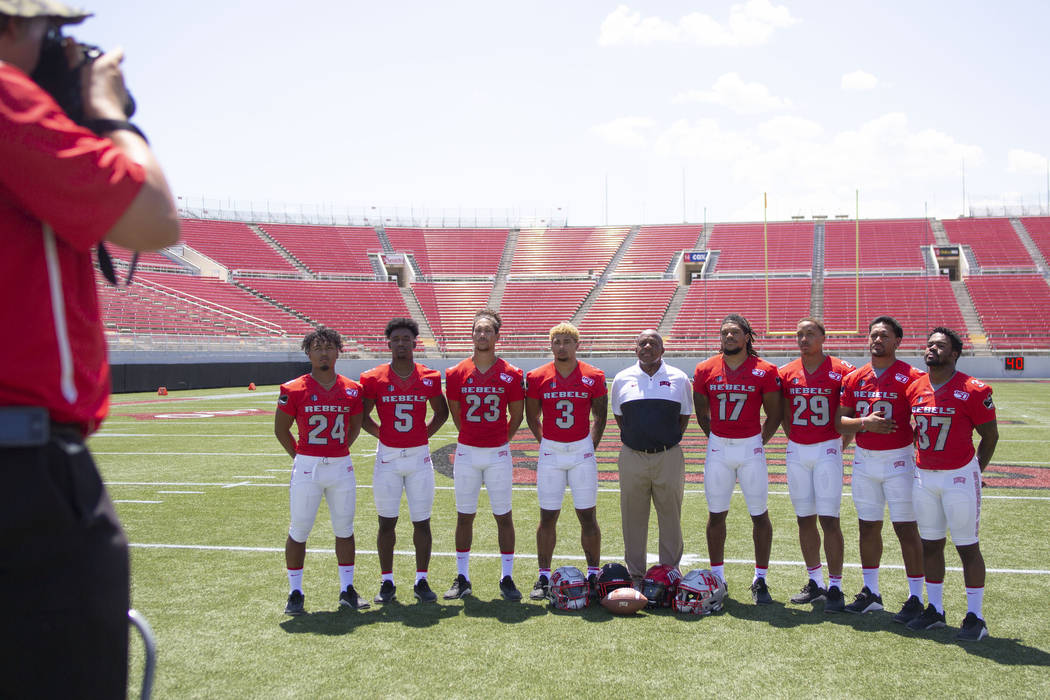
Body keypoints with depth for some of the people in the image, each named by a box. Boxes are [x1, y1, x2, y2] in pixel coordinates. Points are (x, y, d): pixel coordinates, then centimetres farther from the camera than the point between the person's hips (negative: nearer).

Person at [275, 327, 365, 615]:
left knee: (344, 529, 10)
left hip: (341, 465, 3)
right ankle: (295, 593, 14)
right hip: (306, 467, -3)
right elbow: (281, 429, 5)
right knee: (299, 531, 2)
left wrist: (339, 451, 11)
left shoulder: (352, 390, 4)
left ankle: (347, 589, 22)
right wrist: (300, 456, 4)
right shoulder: (293, 390, -5)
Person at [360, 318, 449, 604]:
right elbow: (362, 416, 9)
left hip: (419, 455, 1)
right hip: (387, 456, -1)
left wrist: (425, 434, 5)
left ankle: (421, 581, 15)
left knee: (422, 522, 4)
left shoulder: (429, 378, 1)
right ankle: (387, 582, 15)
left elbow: (441, 412, 15)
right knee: (386, 522, 5)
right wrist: (383, 434, 2)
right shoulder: (374, 379, -3)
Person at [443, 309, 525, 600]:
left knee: (504, 516, 4)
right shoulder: (457, 373, 0)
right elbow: (455, 413, 12)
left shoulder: (511, 374, -3)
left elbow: (516, 414, 8)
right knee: (464, 516, 7)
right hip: (466, 453, 1)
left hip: (498, 454, -1)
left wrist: (499, 440, 9)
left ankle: (507, 578, 13)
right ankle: (462, 578, 17)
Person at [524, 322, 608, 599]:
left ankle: (593, 576, 13)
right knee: (547, 517, 4)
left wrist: (590, 448, 5)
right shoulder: (537, 378, 0)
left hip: (582, 452, 0)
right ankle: (543, 577, 12)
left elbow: (600, 417, 8)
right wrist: (547, 444, 7)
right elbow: (532, 418, 11)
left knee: (588, 516, 3)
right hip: (550, 452, 1)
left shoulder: (594, 377, -1)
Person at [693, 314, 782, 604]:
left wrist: (759, 440, 1)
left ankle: (760, 580, 13)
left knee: (759, 515, 3)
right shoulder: (706, 370, 2)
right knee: (716, 514, 7)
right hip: (718, 448, 2)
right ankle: (717, 577, 19)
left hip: (751, 447, -2)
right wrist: (716, 439, 8)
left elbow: (774, 414, 4)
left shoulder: (765, 371, -4)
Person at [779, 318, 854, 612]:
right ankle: (815, 582, 21)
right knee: (805, 519, 10)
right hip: (797, 451, 4)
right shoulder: (787, 373, 6)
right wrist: (794, 440, 10)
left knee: (829, 520, -7)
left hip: (827, 450, -4)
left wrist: (842, 444, -1)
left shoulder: (840, 371, -6)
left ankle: (835, 587, 1)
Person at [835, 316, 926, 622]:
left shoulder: (910, 377, -8)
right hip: (864, 459, 5)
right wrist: (865, 422, -11)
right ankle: (871, 592, 25)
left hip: (898, 459, -5)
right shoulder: (854, 378, 7)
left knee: (906, 529, -2)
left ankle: (916, 598, 6)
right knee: (868, 527, 12)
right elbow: (839, 421, 7)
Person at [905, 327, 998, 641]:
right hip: (924, 476, 6)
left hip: (959, 476, -5)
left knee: (967, 547, 1)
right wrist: (922, 457, 12)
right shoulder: (914, 389, 4)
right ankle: (935, 609, 24)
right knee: (930, 544, 12)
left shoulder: (972, 390, -11)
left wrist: (974, 471, 0)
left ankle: (975, 616, 10)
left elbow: (990, 435, -2)